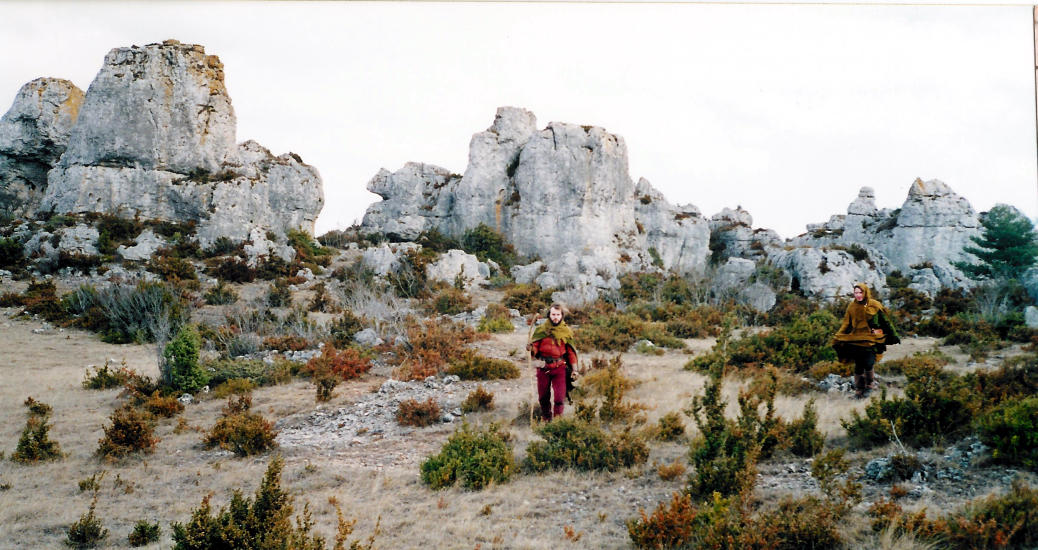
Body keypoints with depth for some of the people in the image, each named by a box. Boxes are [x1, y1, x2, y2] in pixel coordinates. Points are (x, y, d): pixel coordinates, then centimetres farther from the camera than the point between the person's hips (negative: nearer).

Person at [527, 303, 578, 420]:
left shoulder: (566, 331, 4)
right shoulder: (541, 329, 2)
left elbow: (571, 352, 8)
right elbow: (535, 347, 3)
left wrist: (574, 369, 3)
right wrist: (531, 348, -21)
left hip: (560, 367, -1)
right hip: (543, 367, 1)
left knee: (560, 397, -9)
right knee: (543, 397, 9)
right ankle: (546, 419, 27)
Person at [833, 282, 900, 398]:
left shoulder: (875, 306, -1)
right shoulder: (852, 307, 6)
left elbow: (886, 322, 7)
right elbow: (846, 324, 10)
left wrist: (894, 336, 9)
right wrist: (837, 338, 2)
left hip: (871, 340, -2)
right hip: (856, 340, 2)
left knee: (869, 363, -16)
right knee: (858, 366, 1)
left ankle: (870, 384, 10)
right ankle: (859, 390, 14)